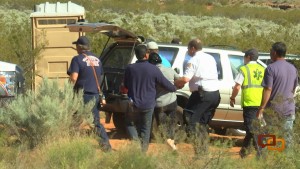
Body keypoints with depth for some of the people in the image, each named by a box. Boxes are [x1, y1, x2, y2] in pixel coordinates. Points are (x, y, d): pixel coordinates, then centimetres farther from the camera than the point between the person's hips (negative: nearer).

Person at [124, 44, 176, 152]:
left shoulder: (130, 69, -5)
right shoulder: (154, 69, -9)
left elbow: (125, 85, 9)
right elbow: (166, 84, 0)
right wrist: (174, 88, 21)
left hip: (134, 103, 0)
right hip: (148, 105, 0)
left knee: (130, 123, 20)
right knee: (145, 128, 13)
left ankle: (134, 138, -5)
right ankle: (143, 149, 10)